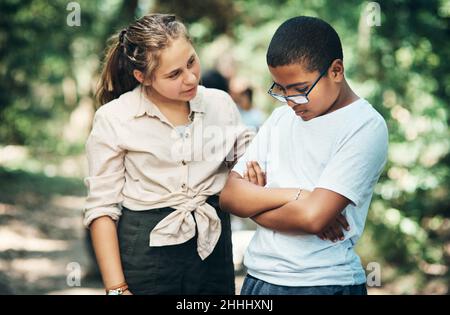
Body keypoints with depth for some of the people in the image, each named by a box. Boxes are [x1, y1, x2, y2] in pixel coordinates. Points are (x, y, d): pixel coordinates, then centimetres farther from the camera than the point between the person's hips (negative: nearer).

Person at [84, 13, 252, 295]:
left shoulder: (221, 103, 1)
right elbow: (102, 209, -7)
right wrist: (116, 288, -13)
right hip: (146, 250, -3)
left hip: (214, 250, 3)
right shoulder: (114, 119, -8)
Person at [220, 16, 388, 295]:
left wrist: (255, 206, -6)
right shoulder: (280, 118, 8)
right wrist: (294, 196, -15)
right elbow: (229, 196, 0)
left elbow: (313, 216, -23)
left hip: (324, 282, -6)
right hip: (258, 277, 6)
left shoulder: (365, 126, -12)